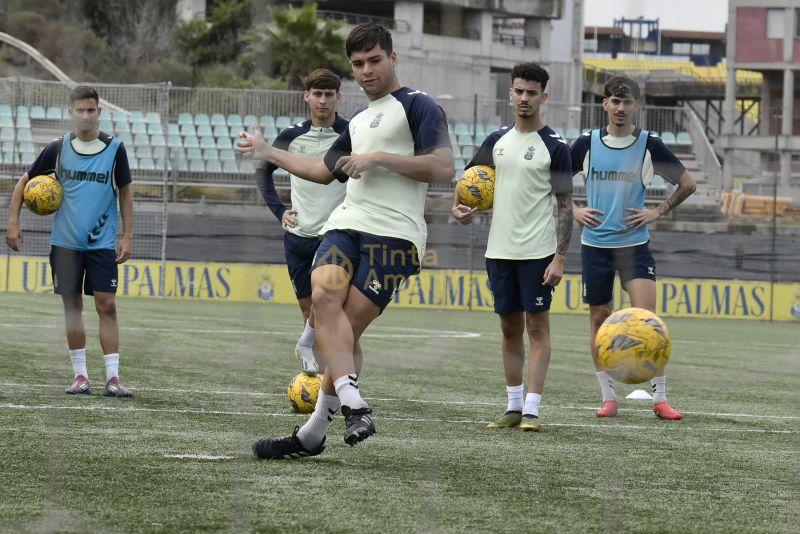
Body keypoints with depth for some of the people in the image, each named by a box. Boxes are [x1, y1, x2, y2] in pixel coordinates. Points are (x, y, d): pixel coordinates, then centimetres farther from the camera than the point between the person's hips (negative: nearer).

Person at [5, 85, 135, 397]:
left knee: (106, 306, -6)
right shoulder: (57, 149, -1)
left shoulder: (114, 149, -3)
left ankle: (113, 378, -6)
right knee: (72, 305, 4)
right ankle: (80, 376, 12)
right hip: (65, 242, 1)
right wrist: (13, 223, 2)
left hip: (102, 243, -1)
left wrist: (127, 237, 0)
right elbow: (25, 181, 9)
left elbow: (124, 193, 6)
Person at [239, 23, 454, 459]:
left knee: (348, 326, -13)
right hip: (345, 225, 7)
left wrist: (379, 158, -11)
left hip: (393, 233, -7)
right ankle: (354, 407, -28)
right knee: (323, 296, -21)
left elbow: (443, 168, -9)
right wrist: (267, 153, 47)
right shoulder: (359, 121, 28)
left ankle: (313, 434, -8)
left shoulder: (417, 106, 3)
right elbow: (324, 170, 43)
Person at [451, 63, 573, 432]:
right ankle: (513, 406, 17)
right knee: (509, 326, 10)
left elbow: (565, 205, -6)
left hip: (538, 251, -5)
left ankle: (531, 410, -6)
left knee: (537, 325, -5)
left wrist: (560, 257, -13)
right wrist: (458, 207, 1)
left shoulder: (554, 146, -5)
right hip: (500, 250, 5)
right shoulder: (497, 141, 9)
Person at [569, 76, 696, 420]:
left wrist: (658, 212, -2)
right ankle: (608, 397, 14)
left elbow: (687, 184, 7)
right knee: (599, 319, 4)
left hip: (634, 243, -2)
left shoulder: (649, 146, -1)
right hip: (595, 245, 2)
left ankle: (660, 399, -9)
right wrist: (574, 211, 0)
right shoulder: (587, 144, 1)